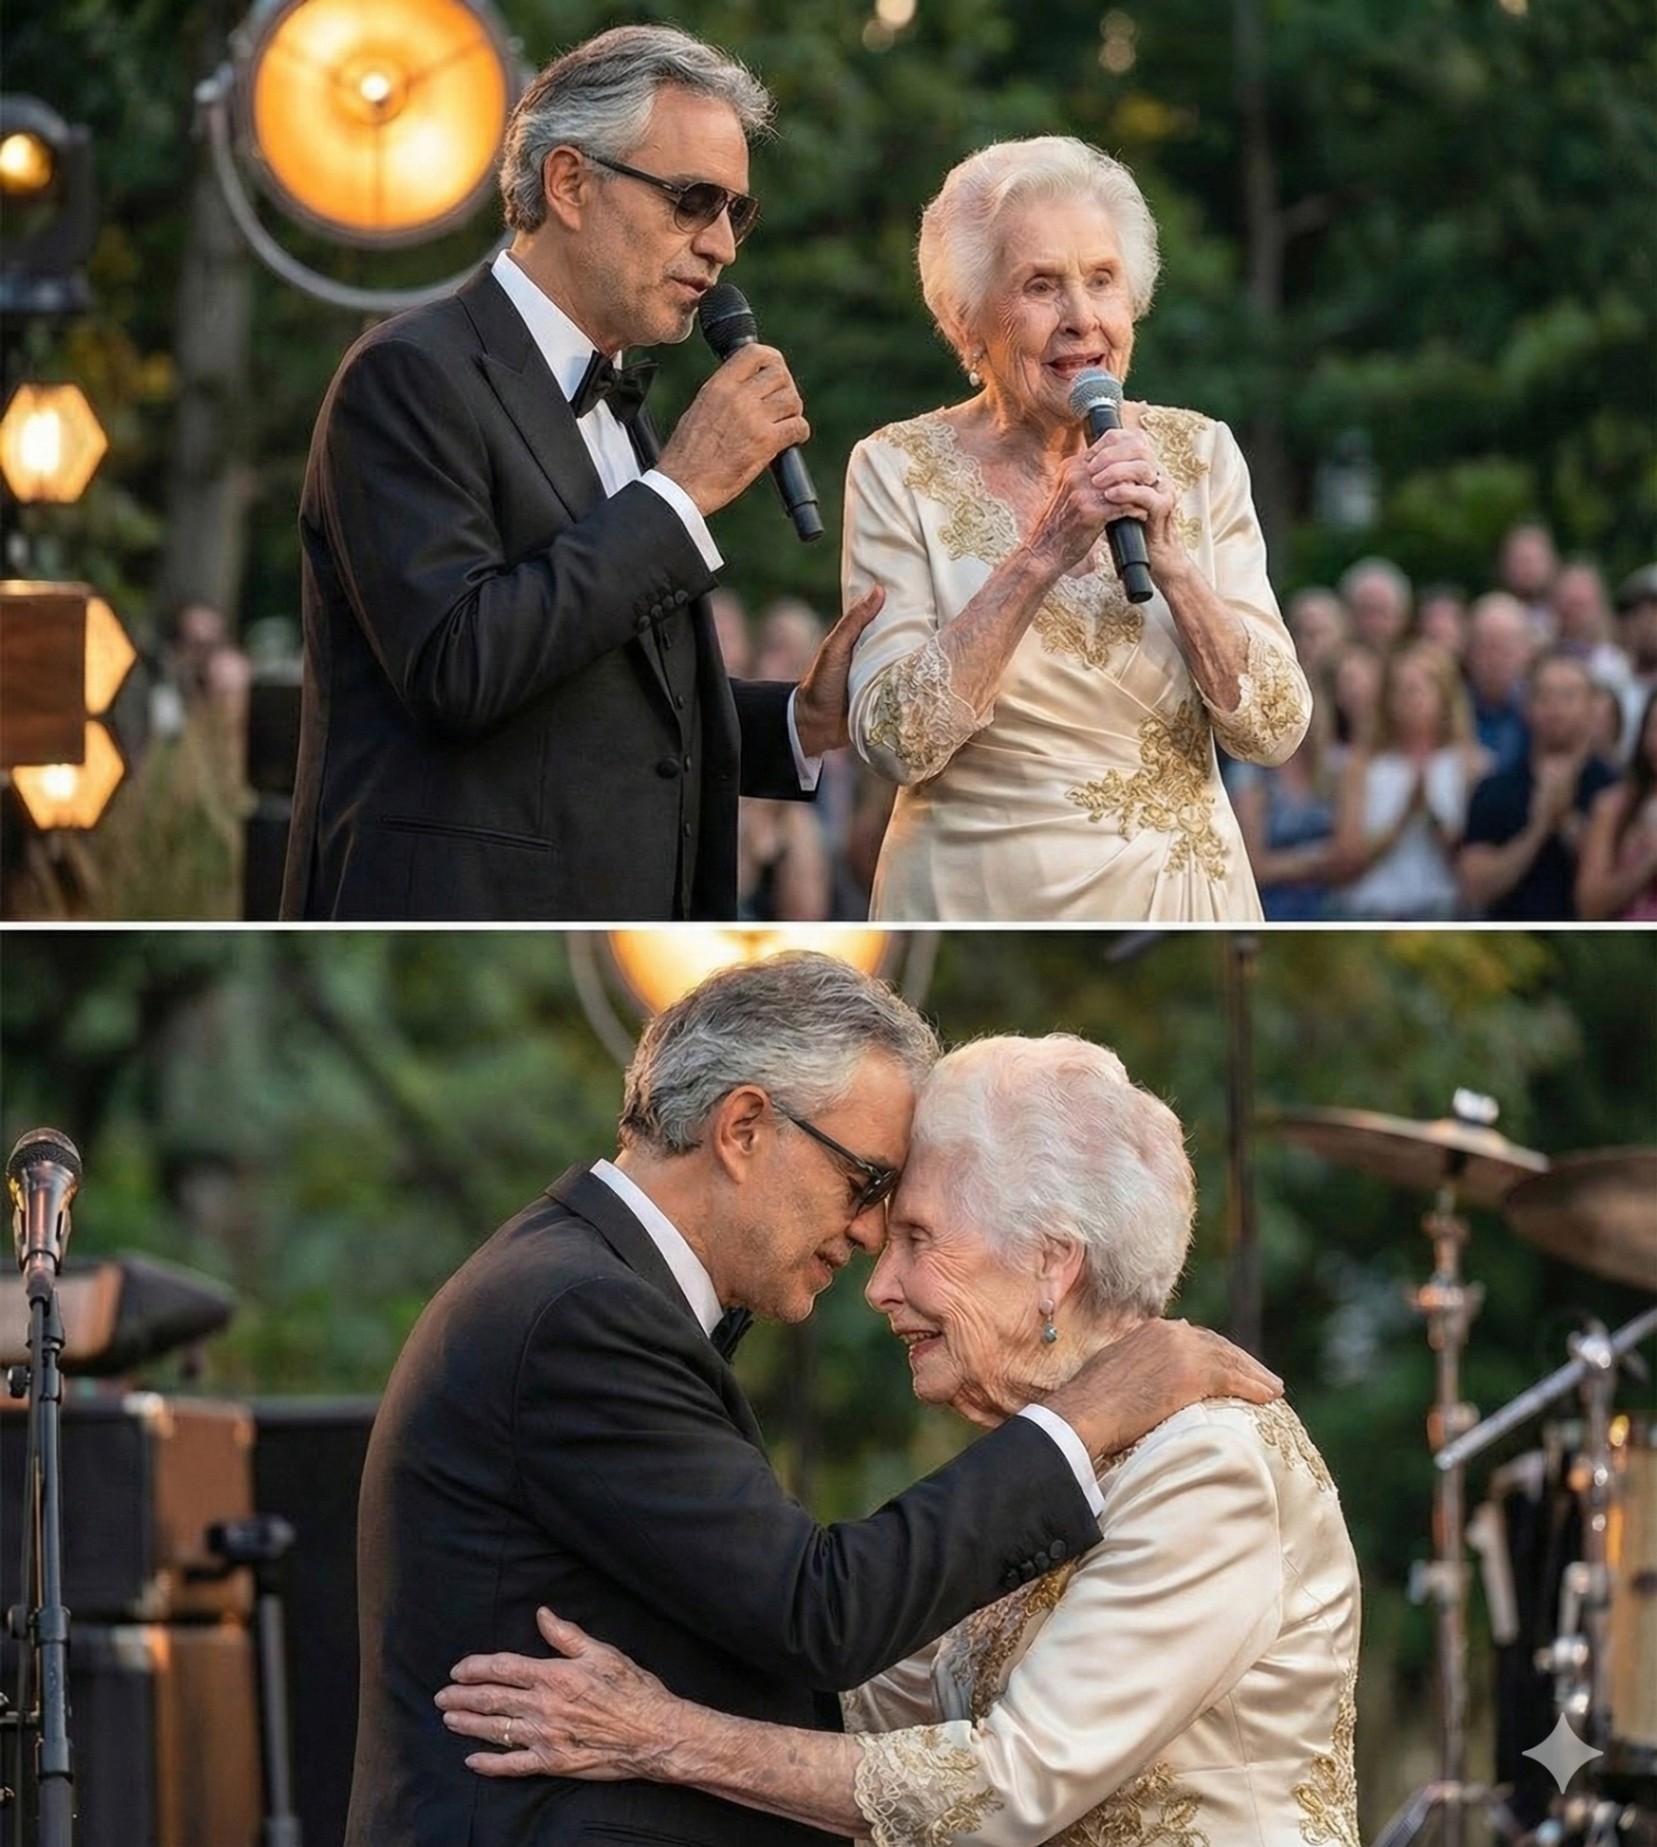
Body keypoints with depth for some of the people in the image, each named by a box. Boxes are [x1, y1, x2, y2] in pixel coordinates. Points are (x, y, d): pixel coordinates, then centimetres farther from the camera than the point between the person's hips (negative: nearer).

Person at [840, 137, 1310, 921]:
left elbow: (1275, 730, -7)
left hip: (1177, 890, 2)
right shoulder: (899, 470, -8)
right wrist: (1042, 554, -24)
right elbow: (898, 742, -17)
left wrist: (1169, 559, -21)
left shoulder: (1198, 454, -2)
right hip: (983, 895, -2)